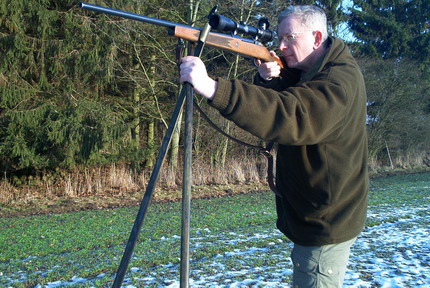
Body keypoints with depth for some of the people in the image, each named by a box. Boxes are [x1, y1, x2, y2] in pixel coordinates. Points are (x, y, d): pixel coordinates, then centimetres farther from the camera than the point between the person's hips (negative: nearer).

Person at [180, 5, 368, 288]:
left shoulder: (338, 81, -23)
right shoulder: (307, 72, 8)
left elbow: (290, 117, -40)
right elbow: (275, 106, 7)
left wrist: (212, 88, -49)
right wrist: (269, 80, -17)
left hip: (325, 225, -10)